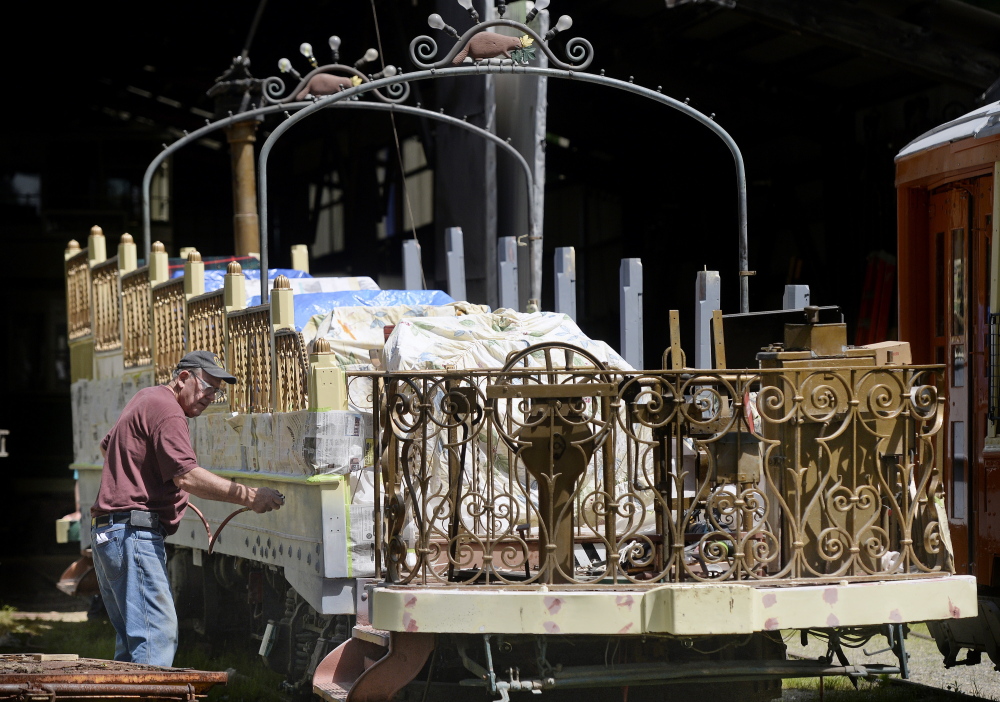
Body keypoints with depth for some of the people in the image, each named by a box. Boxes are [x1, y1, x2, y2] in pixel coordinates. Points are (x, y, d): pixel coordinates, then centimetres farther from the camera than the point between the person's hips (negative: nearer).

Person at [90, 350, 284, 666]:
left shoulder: (146, 398, 22)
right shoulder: (166, 410, -12)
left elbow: (106, 447, 37)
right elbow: (187, 476, -23)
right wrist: (248, 496, -22)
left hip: (107, 531, 11)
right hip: (132, 533, -11)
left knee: (132, 638, 10)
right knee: (158, 632, -17)